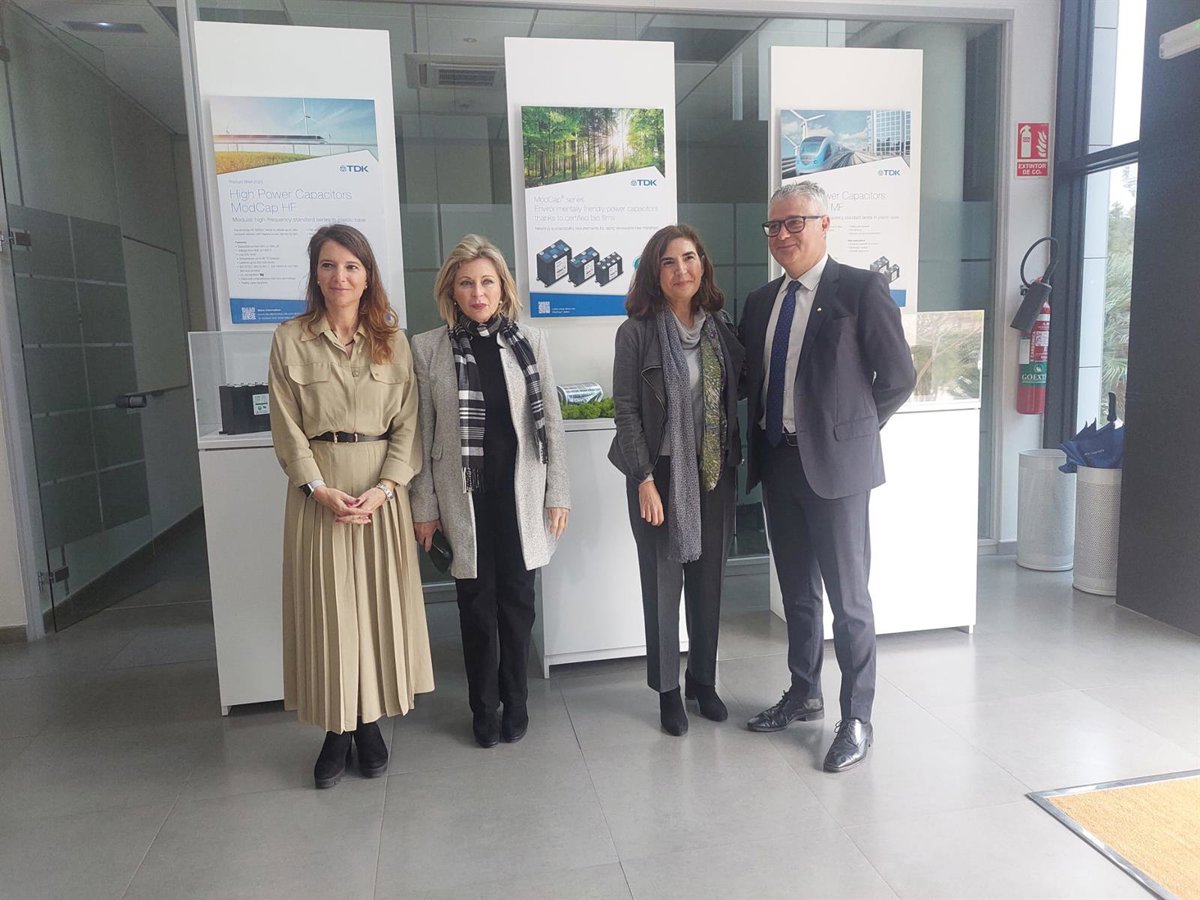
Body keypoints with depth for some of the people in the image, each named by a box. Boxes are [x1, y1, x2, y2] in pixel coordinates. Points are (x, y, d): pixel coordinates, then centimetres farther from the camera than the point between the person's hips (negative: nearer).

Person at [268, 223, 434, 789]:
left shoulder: (392, 340, 5)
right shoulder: (291, 339, 2)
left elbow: (407, 423, 0)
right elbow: (288, 429, -1)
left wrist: (384, 487, -12)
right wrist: (321, 489, -13)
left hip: (381, 487, 1)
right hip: (319, 490, -1)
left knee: (380, 603, 6)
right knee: (327, 607, 4)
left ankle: (370, 722, 22)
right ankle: (337, 730, 18)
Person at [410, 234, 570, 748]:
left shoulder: (529, 341, 1)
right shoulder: (427, 348, -1)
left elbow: (551, 422, 2)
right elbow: (422, 433, 1)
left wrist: (558, 493, 0)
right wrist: (424, 506, 0)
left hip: (520, 493, 1)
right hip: (464, 497, 0)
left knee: (517, 600, 10)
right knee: (476, 604, 8)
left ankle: (515, 701, 29)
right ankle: (483, 707, 27)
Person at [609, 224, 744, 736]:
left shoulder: (719, 327, 6)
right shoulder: (637, 330, -7)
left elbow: (731, 395, 13)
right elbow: (626, 410, -10)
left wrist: (734, 461, 2)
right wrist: (644, 479, -14)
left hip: (715, 474, 4)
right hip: (662, 474, -4)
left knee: (708, 583, 13)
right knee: (663, 584, 6)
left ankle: (703, 681, 30)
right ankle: (668, 690, 23)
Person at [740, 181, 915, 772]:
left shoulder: (859, 289, -7)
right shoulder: (760, 301, 11)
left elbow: (898, 377, -6)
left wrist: (852, 431, -1)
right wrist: (762, 434, 7)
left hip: (835, 464, -6)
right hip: (776, 461, 6)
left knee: (848, 598, 4)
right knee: (796, 591, 17)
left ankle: (856, 719, 18)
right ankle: (803, 694, 34)